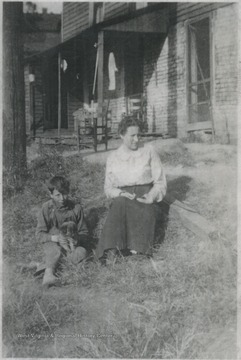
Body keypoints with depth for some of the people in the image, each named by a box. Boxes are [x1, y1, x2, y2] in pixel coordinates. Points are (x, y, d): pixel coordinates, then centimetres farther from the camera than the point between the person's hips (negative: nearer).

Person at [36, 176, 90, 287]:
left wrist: (76, 239, -20)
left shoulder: (76, 208, -1)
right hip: (52, 241, -2)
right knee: (54, 251, -35)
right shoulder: (47, 208, -4)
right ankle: (48, 272, -57)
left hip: (72, 241, 2)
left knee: (81, 252, -29)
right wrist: (56, 238, -24)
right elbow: (40, 234, -5)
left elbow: (84, 233, 4)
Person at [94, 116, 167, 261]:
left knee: (143, 212, -38)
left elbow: (160, 182, 8)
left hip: (147, 198, 0)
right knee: (120, 204, -38)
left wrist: (152, 195, -14)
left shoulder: (149, 151, 9)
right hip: (122, 199, 0)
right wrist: (121, 193, -9)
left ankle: (137, 250, -51)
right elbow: (108, 188, 14)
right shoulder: (113, 158, 13)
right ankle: (113, 250, -52)